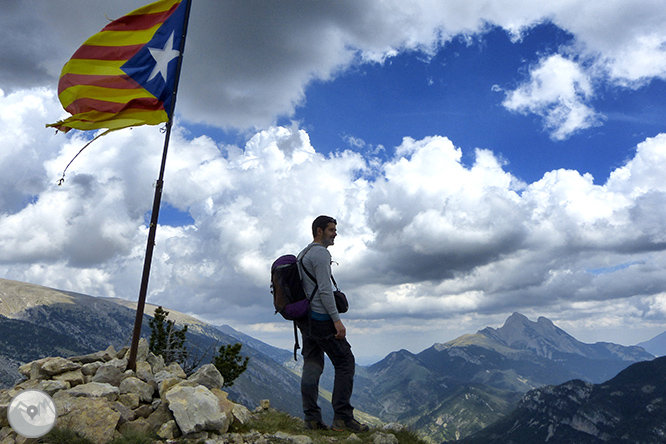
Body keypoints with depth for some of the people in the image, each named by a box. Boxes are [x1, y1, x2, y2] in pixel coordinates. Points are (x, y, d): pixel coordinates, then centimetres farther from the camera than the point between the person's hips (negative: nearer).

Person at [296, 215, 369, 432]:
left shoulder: (302, 254, 20)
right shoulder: (320, 253, -11)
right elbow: (324, 289, -20)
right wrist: (337, 319, -20)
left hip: (305, 319, 10)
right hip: (320, 318, -10)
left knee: (312, 365, 8)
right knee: (345, 362, -3)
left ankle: (311, 418, 9)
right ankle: (342, 417, -3)